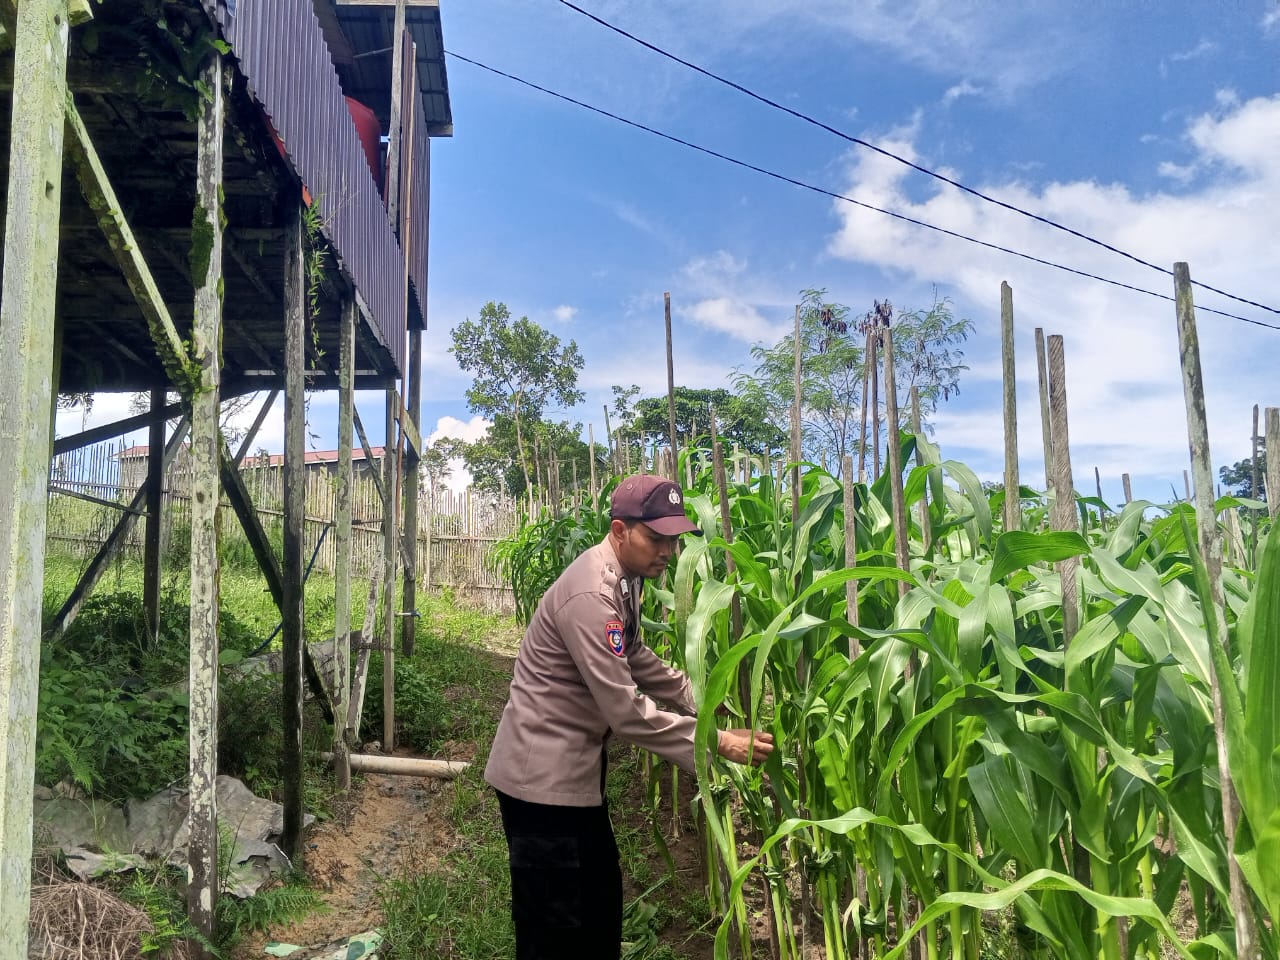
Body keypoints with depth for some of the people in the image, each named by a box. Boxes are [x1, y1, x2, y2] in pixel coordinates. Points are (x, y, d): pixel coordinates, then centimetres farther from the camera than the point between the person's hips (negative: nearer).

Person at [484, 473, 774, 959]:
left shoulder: (624, 579, 5)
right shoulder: (591, 596, -27)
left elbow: (639, 662, 17)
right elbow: (626, 711, -29)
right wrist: (718, 742, -24)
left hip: (575, 769, 10)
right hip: (542, 775, -10)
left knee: (601, 904, 20)